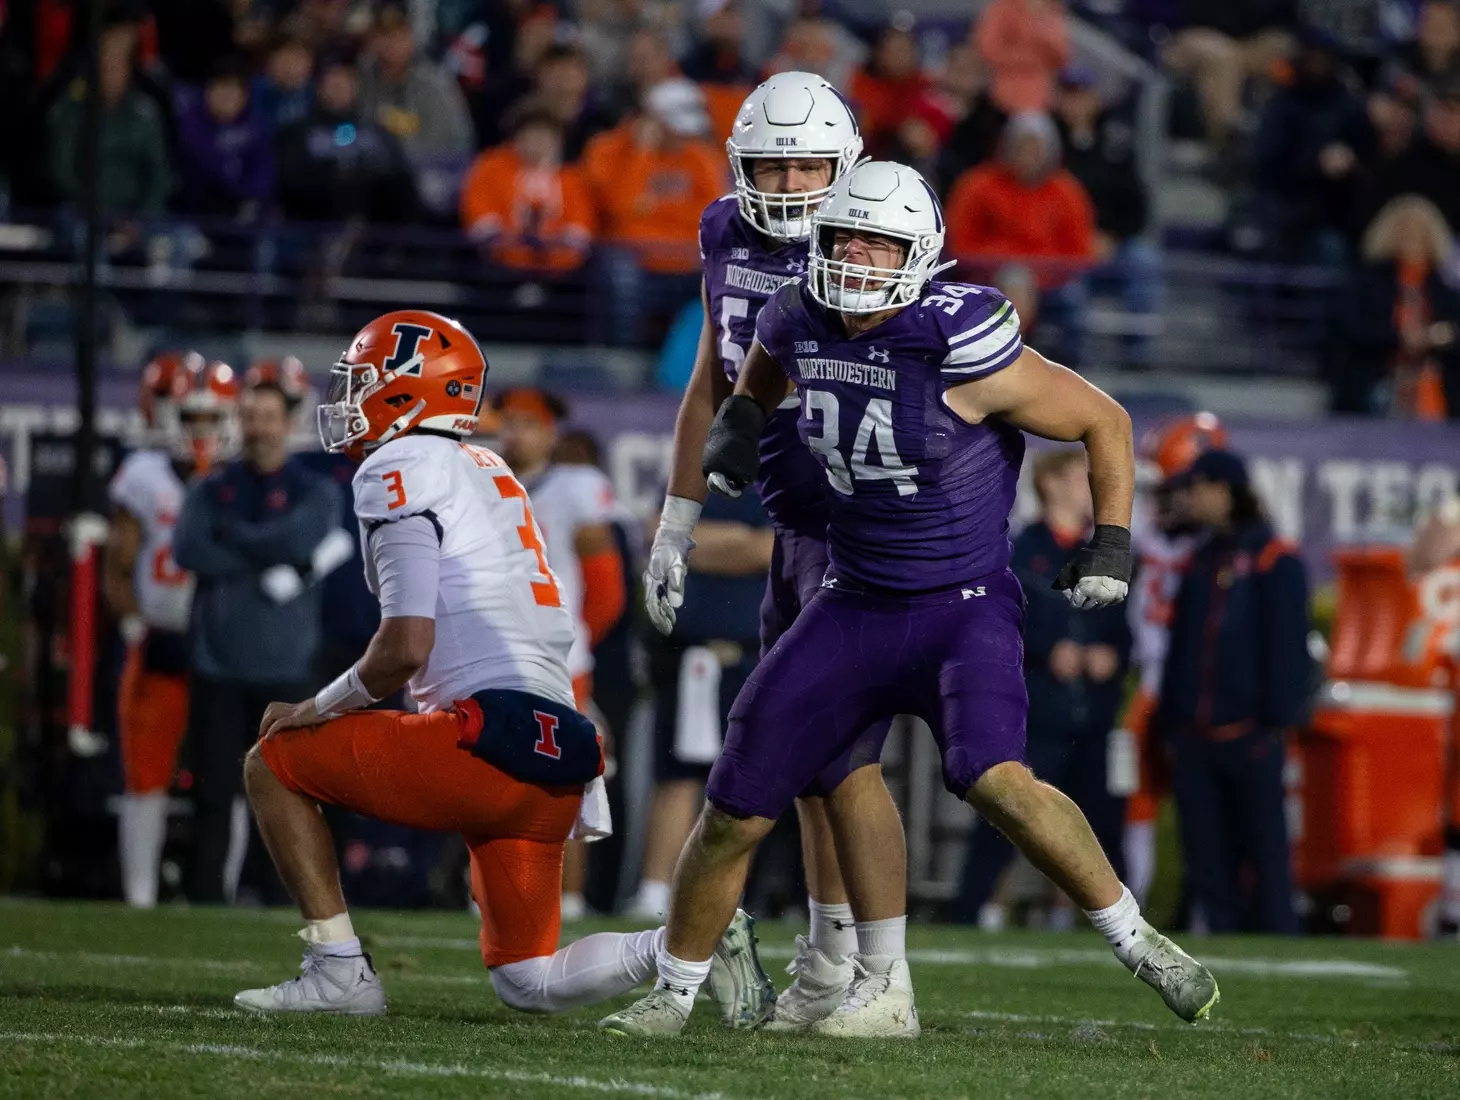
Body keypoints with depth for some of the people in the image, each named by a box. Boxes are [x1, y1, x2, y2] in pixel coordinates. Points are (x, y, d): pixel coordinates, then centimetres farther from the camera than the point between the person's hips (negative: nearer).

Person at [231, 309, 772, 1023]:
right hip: (563, 744, 9)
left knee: (274, 764, 6)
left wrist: (318, 710, 4)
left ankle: (339, 972, 0)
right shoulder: (489, 472, 26)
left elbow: (405, 648, -13)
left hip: (493, 734, -9)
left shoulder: (399, 469, -3)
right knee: (527, 984, 13)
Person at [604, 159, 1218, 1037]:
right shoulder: (802, 323, -4)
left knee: (996, 780, -31)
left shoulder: (963, 350, -20)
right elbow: (764, 370, 23)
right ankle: (673, 996, 22)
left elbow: (1104, 421, -7)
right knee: (736, 814, 2)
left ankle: (1139, 945, -14)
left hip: (965, 608, -5)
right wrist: (739, 423, 4)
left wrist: (1112, 541, -10)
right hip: (855, 605, 5)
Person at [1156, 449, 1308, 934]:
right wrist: (1167, 722, 14)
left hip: (1250, 731, -7)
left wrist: (1277, 717, -15)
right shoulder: (1199, 562, 19)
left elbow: (1286, 643, -8)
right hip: (1195, 739, 7)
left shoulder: (1274, 560, -3)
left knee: (1263, 851, -4)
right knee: (1205, 856, 5)